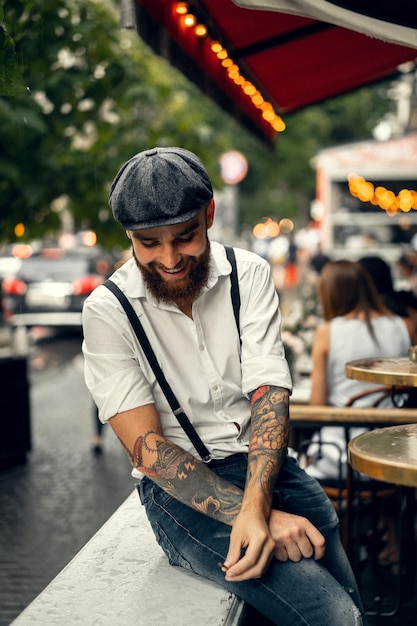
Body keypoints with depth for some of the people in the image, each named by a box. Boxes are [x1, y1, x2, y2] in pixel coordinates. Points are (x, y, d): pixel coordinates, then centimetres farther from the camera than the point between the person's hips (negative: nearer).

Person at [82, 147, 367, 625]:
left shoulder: (249, 274, -2)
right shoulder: (107, 311, -10)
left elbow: (269, 392, -11)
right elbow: (147, 446, -14)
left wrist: (256, 506, -28)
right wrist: (253, 516, -25)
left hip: (264, 464, 4)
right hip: (178, 484, -4)